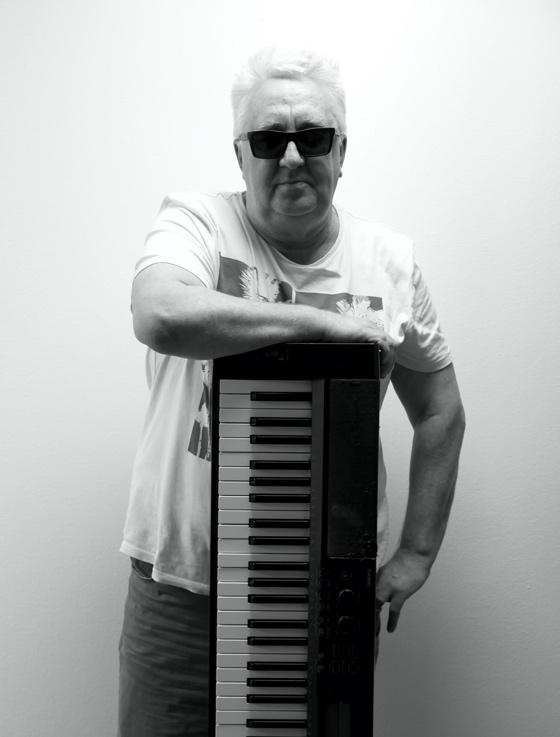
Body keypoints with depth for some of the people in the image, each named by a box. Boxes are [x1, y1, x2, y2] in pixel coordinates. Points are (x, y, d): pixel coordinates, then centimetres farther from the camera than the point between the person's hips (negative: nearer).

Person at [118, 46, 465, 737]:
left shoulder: (391, 259, 1)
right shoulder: (195, 223, -7)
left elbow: (440, 414, 8)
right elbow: (161, 316, -30)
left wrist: (416, 554, 4)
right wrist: (322, 321, -25)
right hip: (184, 583, -2)